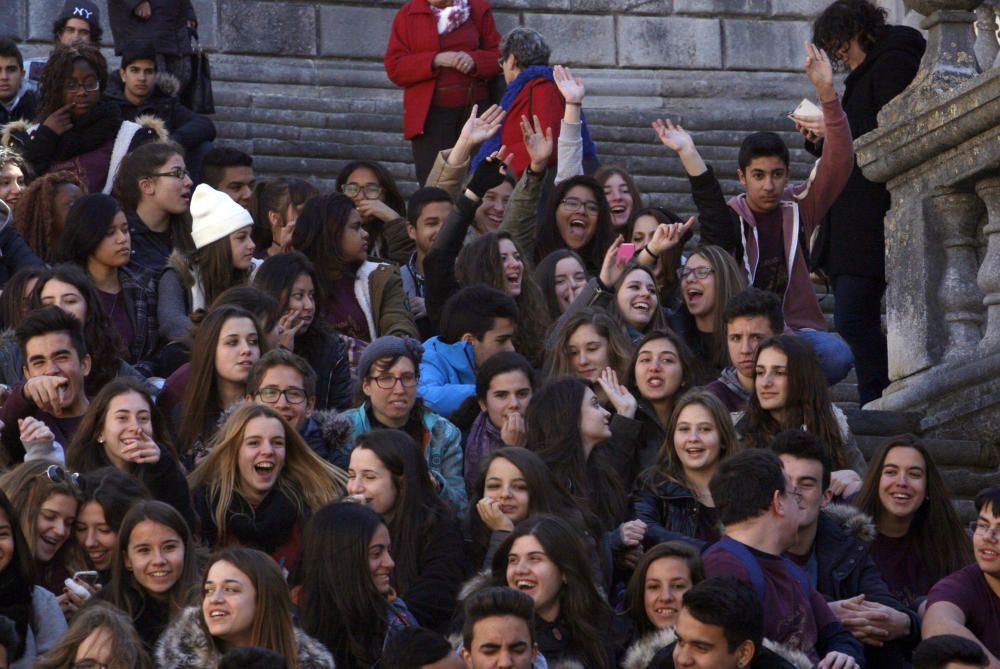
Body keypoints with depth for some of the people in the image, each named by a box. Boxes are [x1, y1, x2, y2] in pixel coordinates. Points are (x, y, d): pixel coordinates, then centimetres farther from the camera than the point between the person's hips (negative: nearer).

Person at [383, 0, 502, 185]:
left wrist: (474, 60, -13)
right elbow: (394, 67, 0)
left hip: (475, 107, 1)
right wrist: (436, 60, -15)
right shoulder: (407, 15, 6)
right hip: (430, 113, -1)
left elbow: (499, 56, 9)